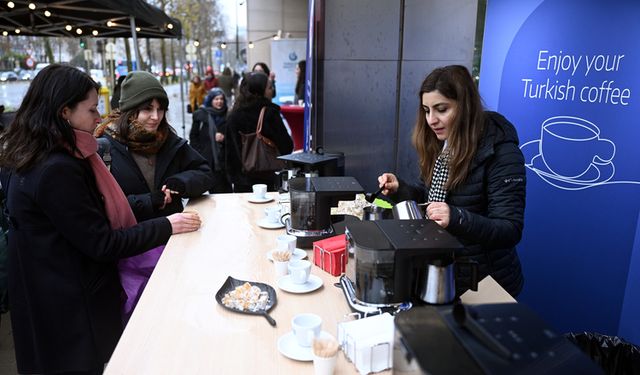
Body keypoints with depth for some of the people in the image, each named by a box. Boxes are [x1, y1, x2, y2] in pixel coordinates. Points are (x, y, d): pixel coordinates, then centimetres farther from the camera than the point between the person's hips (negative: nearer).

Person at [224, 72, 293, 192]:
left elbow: (229, 150, 6)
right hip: (267, 179, -4)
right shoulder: (270, 113, -12)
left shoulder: (233, 116, 1)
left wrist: (233, 176, 13)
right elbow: (286, 146, -11)